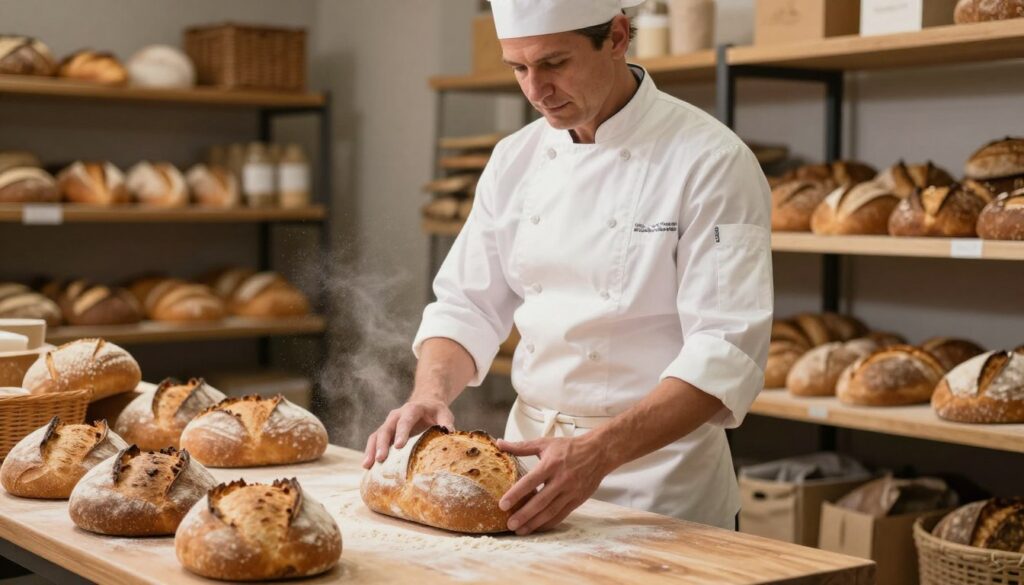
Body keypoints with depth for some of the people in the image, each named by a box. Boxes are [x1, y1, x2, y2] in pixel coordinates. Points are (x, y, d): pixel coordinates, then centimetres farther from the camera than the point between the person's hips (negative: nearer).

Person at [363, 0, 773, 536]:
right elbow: (466, 305, 8)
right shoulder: (516, 159, 4)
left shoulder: (711, 160, -14)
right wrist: (431, 392, -13)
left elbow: (726, 352, -20)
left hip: (658, 486, -4)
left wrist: (600, 452, -31)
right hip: (532, 453, 5)